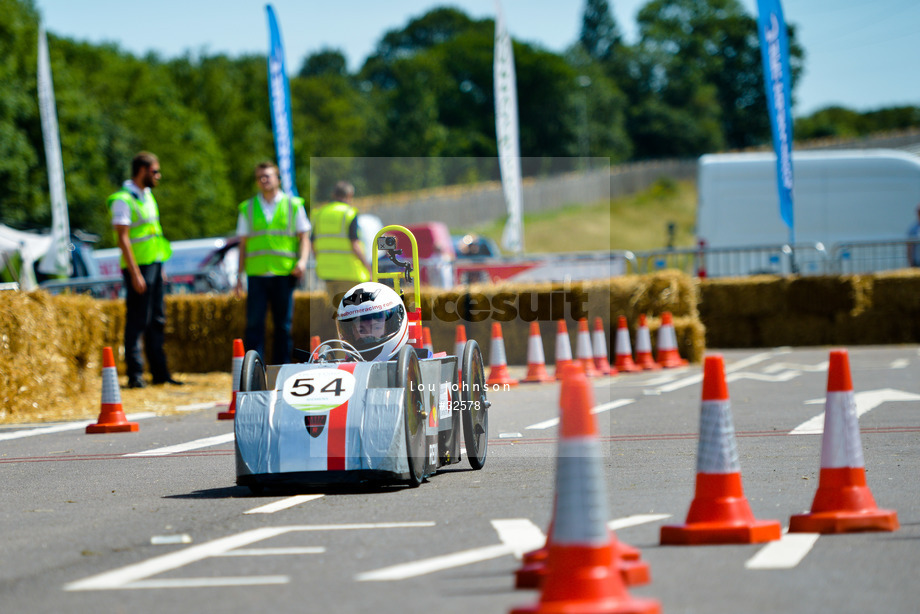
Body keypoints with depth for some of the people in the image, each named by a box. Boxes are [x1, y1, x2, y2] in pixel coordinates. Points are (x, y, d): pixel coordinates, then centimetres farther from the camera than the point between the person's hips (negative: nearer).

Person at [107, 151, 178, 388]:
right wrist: (135, 274, -20)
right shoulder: (123, 199, -12)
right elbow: (122, 238, -16)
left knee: (157, 320, 11)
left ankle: (160, 372, 16)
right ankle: (135, 374, -4)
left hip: (154, 263, 9)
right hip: (138, 265, -9)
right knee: (137, 321, -7)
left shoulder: (147, 195, 16)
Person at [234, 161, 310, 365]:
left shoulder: (293, 205, 9)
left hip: (284, 274, -1)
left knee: (283, 325, 2)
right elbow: (243, 244, 14)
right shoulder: (248, 208, 13)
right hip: (257, 274, 1)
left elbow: (304, 237, 7)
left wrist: (302, 260, -11)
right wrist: (239, 276, 8)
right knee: (254, 323, -7)